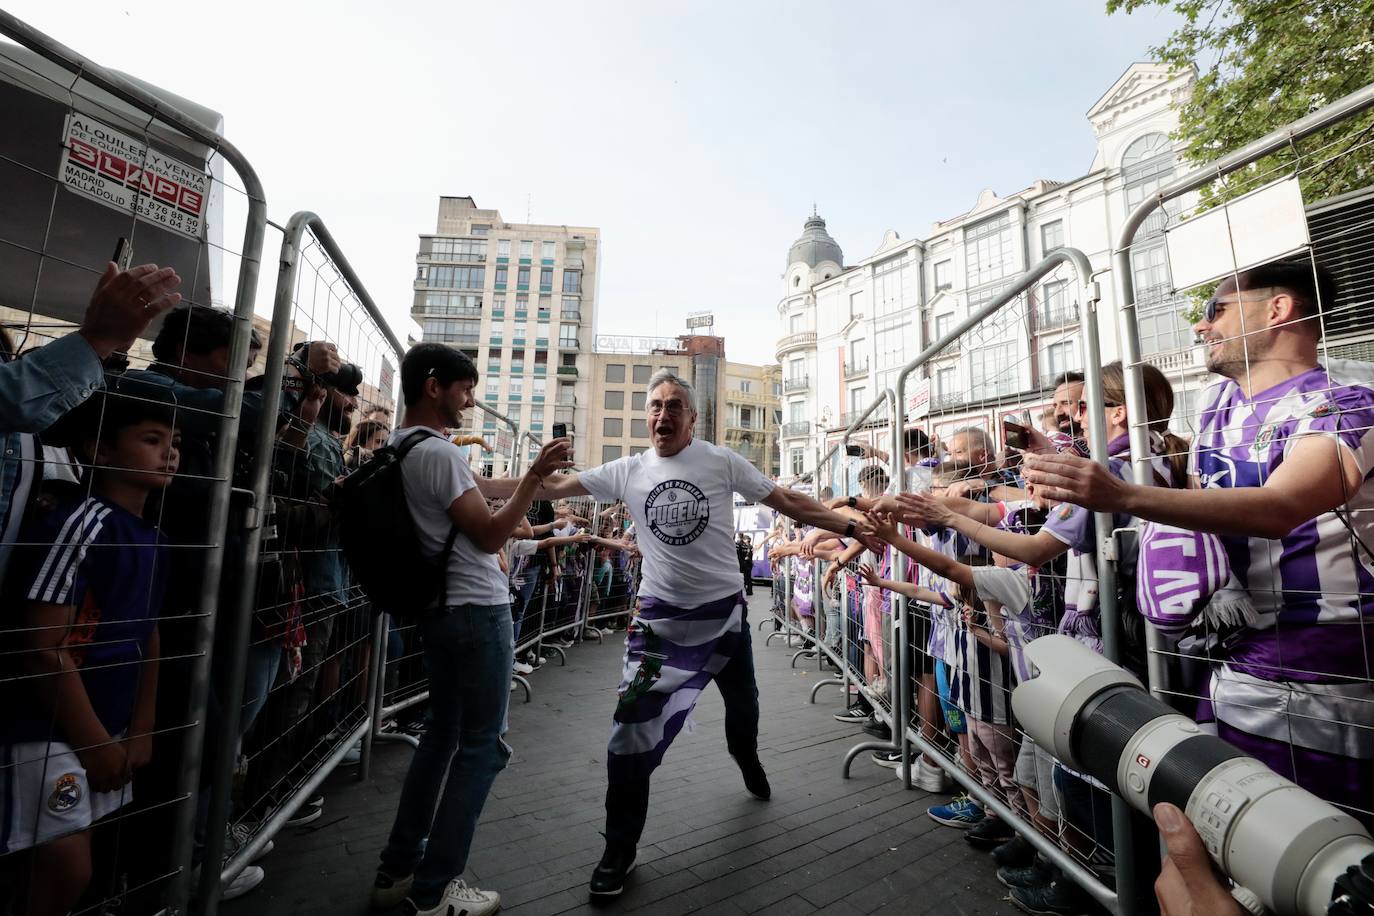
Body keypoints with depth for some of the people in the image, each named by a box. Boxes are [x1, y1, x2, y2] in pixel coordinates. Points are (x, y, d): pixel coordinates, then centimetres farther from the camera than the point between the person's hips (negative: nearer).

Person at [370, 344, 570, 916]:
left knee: (442, 733, 20)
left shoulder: (396, 449, 10)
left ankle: (398, 869, 32)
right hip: (477, 612, -10)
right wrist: (536, 475, -17)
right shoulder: (439, 453, -19)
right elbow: (490, 536, -19)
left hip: (439, 608, 10)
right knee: (482, 746, 4)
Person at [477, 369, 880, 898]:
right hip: (659, 616, 0)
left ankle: (747, 758, 58)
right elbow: (551, 488, -6)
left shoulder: (721, 462, -9)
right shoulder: (627, 472, -5)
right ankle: (619, 849, 19)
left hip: (725, 609, 1)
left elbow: (788, 503, -7)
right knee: (633, 729, -4)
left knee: (743, 704, 22)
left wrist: (849, 526, -12)